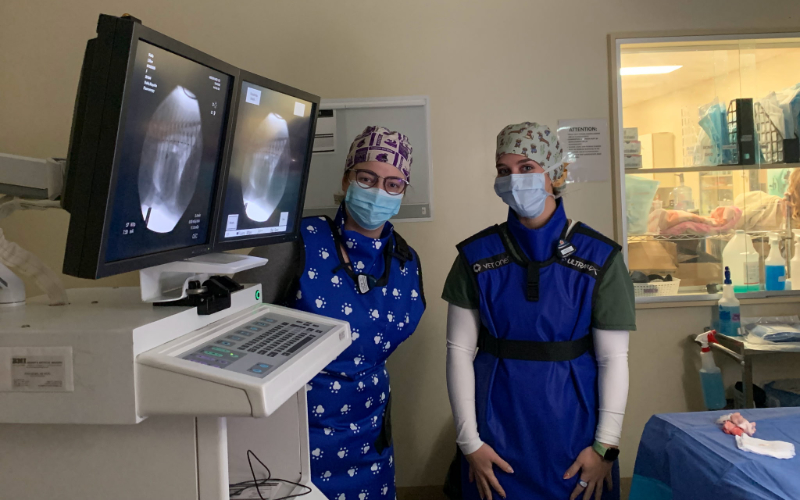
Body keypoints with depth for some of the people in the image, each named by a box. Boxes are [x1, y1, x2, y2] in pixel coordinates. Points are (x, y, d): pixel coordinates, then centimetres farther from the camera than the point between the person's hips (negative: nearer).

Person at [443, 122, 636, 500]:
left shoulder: (599, 257, -7)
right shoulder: (476, 256, -4)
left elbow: (614, 358, -5)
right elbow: (459, 350, -4)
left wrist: (606, 445, -8)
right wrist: (469, 441, -7)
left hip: (573, 423, 0)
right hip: (497, 426, 1)